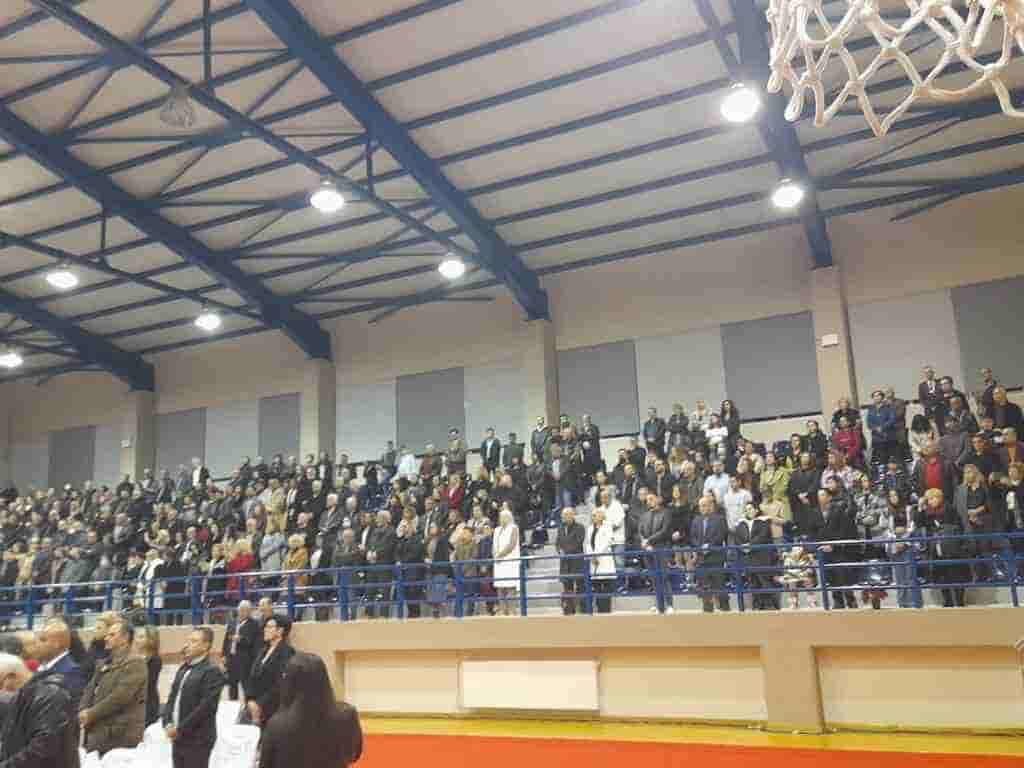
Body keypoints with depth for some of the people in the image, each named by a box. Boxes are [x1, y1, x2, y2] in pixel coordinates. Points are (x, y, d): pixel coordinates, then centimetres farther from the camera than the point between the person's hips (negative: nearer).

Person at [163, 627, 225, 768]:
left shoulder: (212, 671, -13)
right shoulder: (183, 669, 14)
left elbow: (205, 706, -19)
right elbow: (172, 697, 13)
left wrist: (180, 729, -16)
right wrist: (168, 724, -2)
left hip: (197, 739, -8)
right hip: (178, 738, 8)